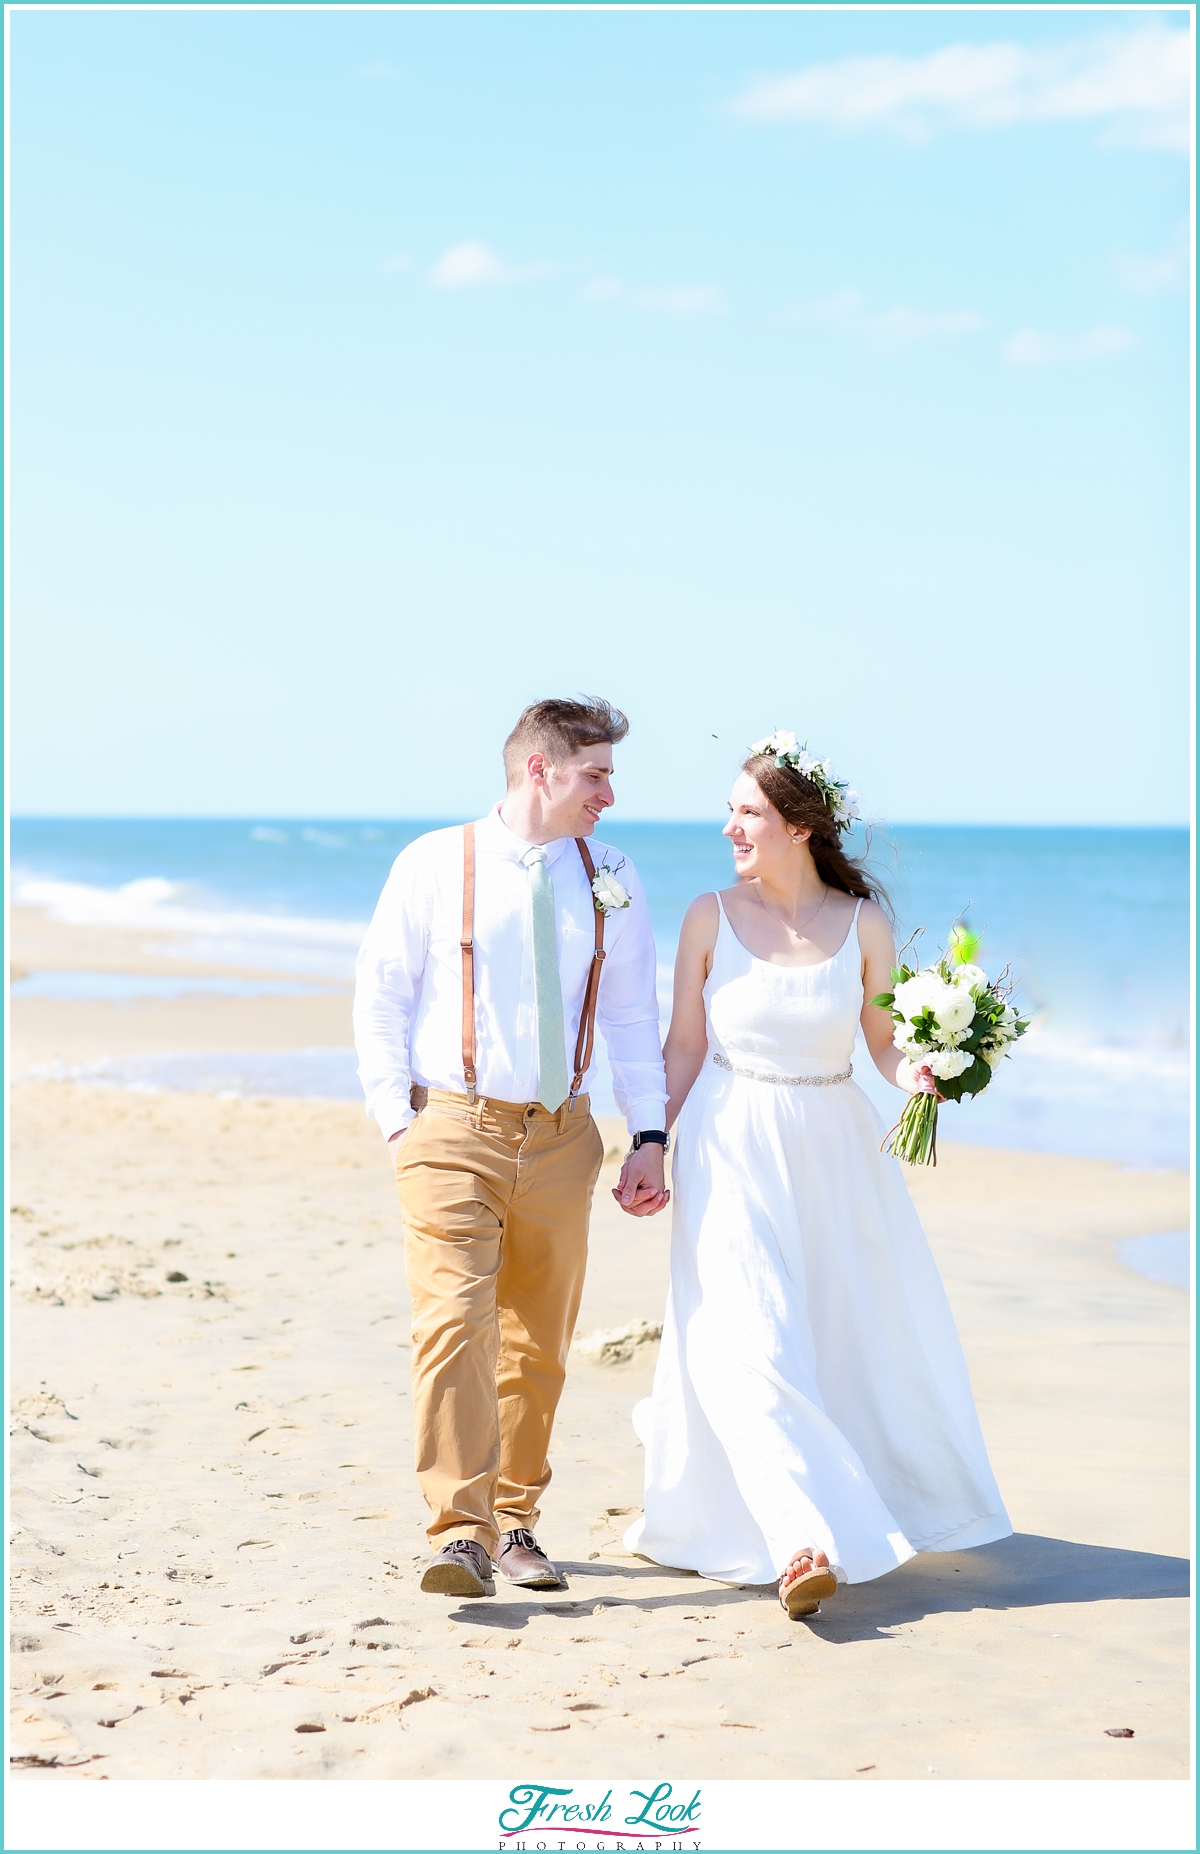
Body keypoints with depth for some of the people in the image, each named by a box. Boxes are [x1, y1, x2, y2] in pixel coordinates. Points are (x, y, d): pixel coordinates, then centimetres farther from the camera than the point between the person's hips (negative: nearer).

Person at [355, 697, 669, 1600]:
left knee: (539, 1344, 10)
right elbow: (381, 996, 1)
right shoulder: (434, 863, -1)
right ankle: (460, 1534, -16)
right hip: (453, 1129, -4)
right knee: (455, 1322, -16)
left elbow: (633, 1016, 11)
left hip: (561, 1138, 4)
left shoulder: (611, 879, 8)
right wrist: (398, 1121, -8)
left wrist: (651, 1137, 3)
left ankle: (515, 1522, 23)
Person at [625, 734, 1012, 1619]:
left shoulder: (862, 923, -1)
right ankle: (806, 1540, -14)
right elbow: (685, 1048, 2)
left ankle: (885, 1497, 38)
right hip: (733, 1153, -2)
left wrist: (920, 1075, -16)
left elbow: (886, 1045, 5)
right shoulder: (711, 917, -2)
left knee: (872, 1334, 12)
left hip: (835, 1151, 2)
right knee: (751, 1341, -14)